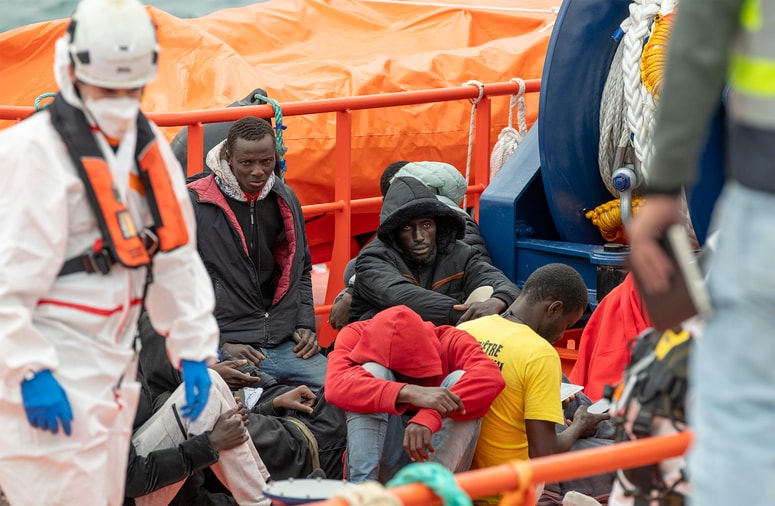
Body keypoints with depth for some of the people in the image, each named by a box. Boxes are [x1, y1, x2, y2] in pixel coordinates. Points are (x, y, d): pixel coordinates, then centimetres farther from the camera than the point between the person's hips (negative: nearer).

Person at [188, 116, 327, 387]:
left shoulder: (285, 199, 13)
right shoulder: (195, 204, -5)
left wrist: (305, 324, 10)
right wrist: (217, 342, -10)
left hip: (286, 343, 5)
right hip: (225, 346, -5)